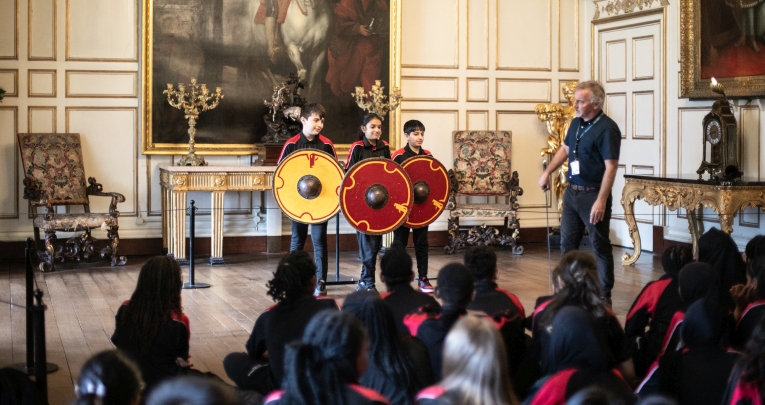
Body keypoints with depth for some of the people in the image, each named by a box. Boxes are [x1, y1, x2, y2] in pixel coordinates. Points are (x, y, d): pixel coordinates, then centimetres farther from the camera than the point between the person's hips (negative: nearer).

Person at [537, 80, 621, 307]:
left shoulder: (607, 128, -17)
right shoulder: (576, 123, 8)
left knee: (600, 246, 2)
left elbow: (610, 167, -21)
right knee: (567, 243, 13)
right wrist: (548, 172, 16)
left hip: (593, 195, -8)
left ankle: (604, 296, 11)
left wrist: (601, 201, -25)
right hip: (572, 192, 8)